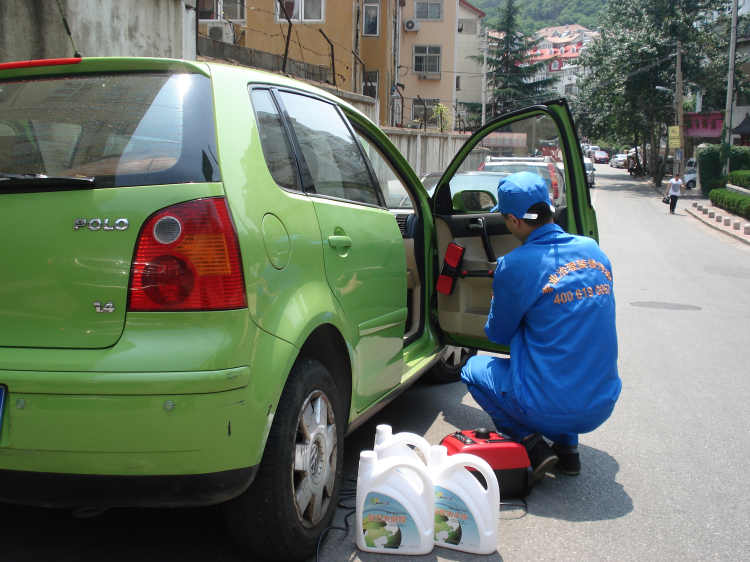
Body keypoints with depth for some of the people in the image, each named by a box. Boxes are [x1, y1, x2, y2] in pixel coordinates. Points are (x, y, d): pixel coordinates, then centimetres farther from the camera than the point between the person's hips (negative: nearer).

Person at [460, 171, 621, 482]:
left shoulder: (515, 265, -14)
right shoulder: (594, 250, 3)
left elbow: (498, 334, 2)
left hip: (548, 410, -5)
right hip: (603, 408, 6)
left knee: (474, 368, 21)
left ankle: (530, 442, 4)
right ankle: (567, 446, 21)